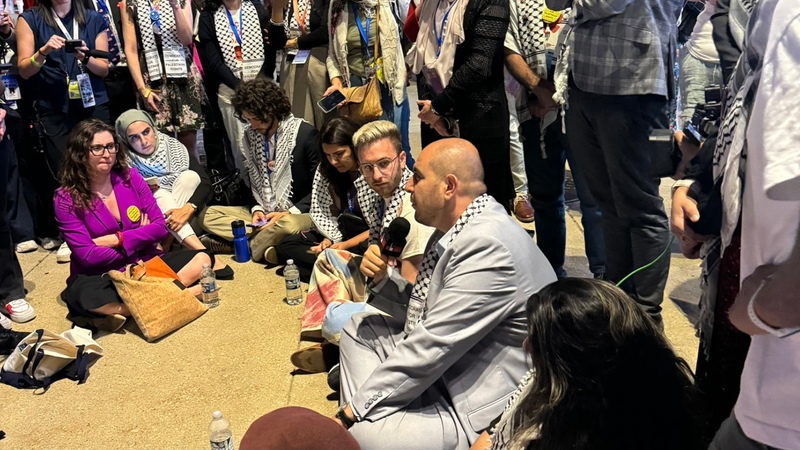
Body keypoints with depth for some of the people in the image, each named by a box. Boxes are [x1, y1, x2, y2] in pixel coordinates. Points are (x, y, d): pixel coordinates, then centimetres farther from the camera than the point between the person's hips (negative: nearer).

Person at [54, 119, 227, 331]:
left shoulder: (130, 177, 2)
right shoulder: (66, 199, -7)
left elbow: (160, 226, -1)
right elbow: (87, 255, -13)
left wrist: (117, 239, -13)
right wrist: (139, 236, -6)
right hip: (101, 277, -4)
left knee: (202, 259, -18)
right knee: (83, 296, -38)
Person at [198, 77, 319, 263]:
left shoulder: (306, 134, -10)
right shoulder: (250, 135, 9)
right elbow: (254, 180, 16)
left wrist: (289, 212, -17)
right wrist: (257, 209, -3)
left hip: (297, 213, -6)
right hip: (265, 213, 6)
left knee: (287, 224, -41)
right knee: (208, 215, -8)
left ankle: (249, 246, -13)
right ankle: (268, 242, -21)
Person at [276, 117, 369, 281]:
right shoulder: (325, 170, 3)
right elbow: (320, 211, 5)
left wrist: (346, 245, -19)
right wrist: (329, 239, -12)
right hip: (340, 234, 7)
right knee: (286, 245, -9)